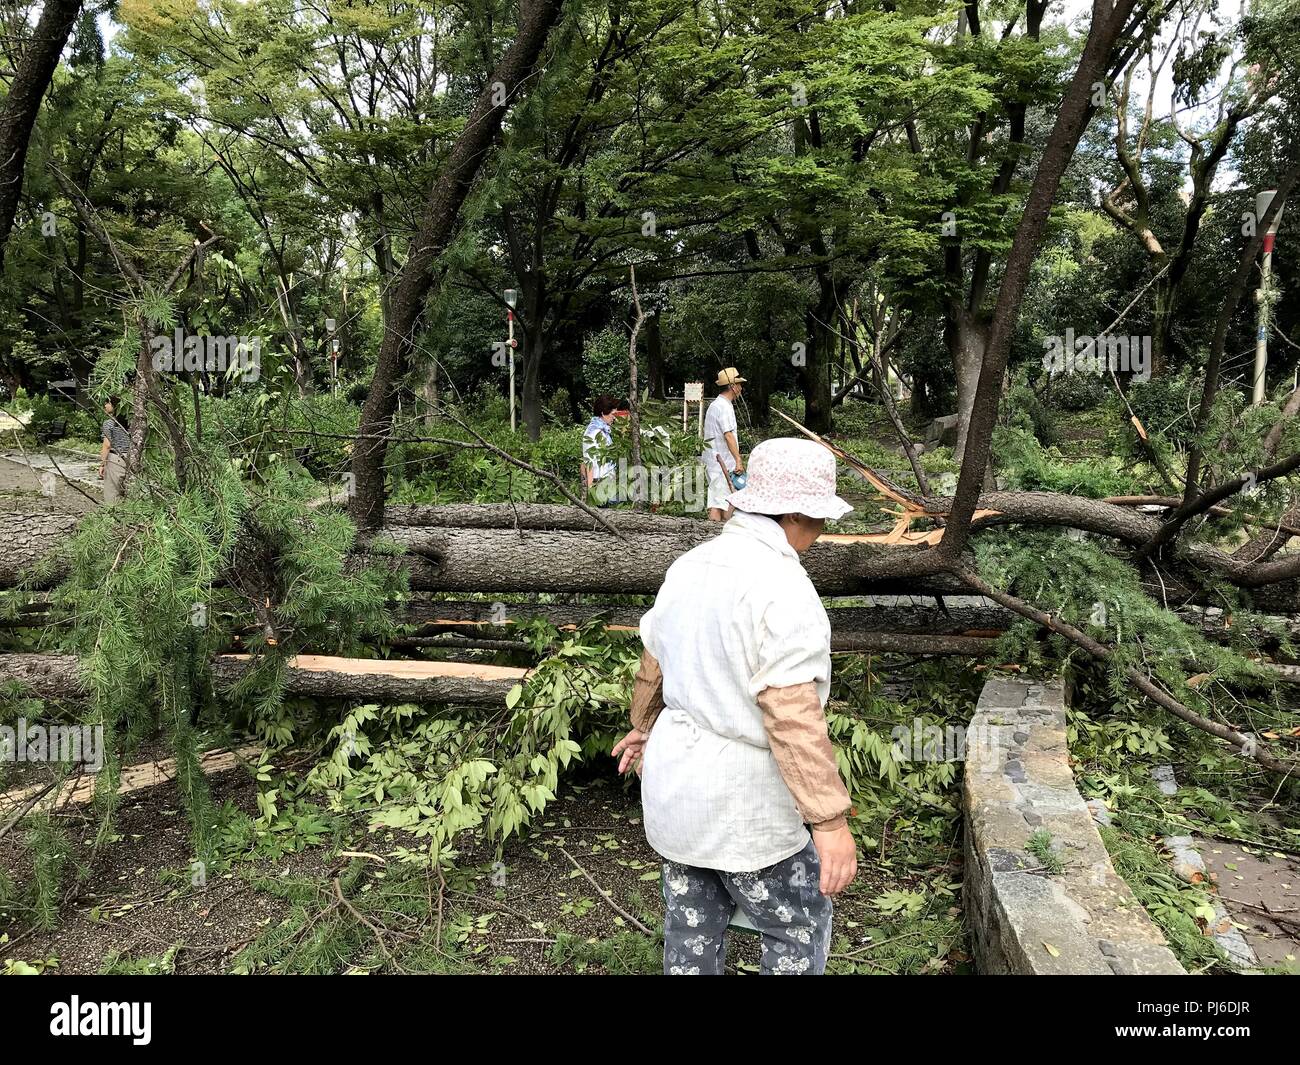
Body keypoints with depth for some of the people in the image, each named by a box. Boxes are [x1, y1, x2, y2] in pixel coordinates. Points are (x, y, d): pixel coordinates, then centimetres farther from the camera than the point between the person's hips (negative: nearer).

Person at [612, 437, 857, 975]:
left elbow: (653, 664, 16)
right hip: (741, 799, -8)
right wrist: (830, 820, -23)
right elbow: (793, 714, -28)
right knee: (800, 927, 14)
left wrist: (644, 727, 32)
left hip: (676, 777, 8)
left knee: (693, 925, 22)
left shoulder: (692, 564, 3)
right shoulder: (781, 586, -23)